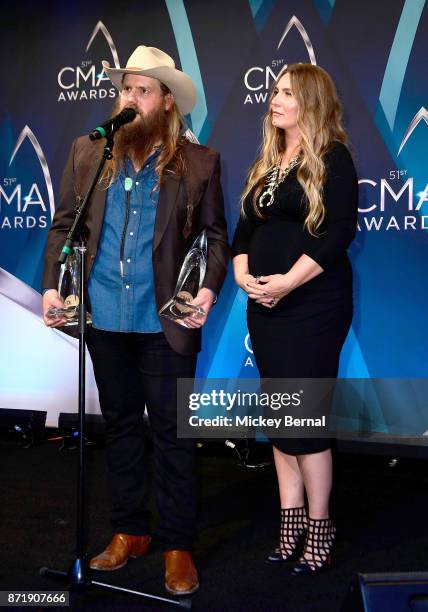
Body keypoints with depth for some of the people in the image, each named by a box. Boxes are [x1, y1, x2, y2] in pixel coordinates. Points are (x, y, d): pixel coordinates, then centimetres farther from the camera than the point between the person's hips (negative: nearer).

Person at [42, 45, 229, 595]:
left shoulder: (198, 163, -1)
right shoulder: (88, 153, 6)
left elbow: (215, 235, 3)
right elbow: (63, 225, 8)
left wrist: (209, 287, -12)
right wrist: (52, 285, -3)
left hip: (165, 323, -3)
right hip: (104, 320, 3)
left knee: (172, 432, 4)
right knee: (120, 426, 15)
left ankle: (177, 547, 18)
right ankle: (128, 532, 31)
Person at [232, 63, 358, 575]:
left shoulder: (332, 158, -4)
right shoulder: (265, 164, 16)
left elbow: (339, 230, -15)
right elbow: (244, 228, 16)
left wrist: (288, 281, -20)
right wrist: (241, 273, -3)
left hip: (312, 305, -7)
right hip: (265, 304, 7)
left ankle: (318, 531, 11)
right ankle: (292, 525, 21)